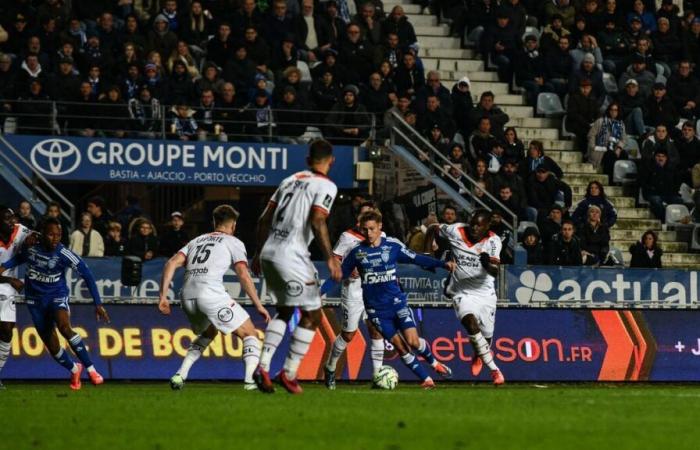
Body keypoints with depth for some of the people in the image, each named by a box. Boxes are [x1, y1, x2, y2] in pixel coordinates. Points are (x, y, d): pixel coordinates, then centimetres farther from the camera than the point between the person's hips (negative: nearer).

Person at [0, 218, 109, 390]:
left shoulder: (64, 254, -20)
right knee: (52, 345, 4)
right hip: (36, 299, 3)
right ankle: (74, 370, 34)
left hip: (57, 295, -3)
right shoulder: (31, 248, -10)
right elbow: (18, 258, 14)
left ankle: (91, 369, -26)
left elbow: (87, 275, -14)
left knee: (64, 326, -33)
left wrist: (98, 304, -16)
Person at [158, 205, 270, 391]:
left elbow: (172, 263, 14)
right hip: (212, 292, -6)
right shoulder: (233, 242, 14)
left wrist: (163, 296, 10)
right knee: (250, 334, 7)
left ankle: (180, 375, 20)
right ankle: (250, 379, -12)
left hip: (188, 295, 6)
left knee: (208, 333, 33)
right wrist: (259, 305, 4)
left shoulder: (196, 241, 28)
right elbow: (243, 276, 1)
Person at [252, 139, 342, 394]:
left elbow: (264, 218, 18)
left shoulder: (291, 180, 18)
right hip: (291, 256, -7)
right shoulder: (326, 186, -2)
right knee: (312, 315, 4)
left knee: (285, 311, 23)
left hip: (268, 252, 7)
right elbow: (317, 221, -16)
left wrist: (258, 253, 26)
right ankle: (289, 373, 1)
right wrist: (330, 258, -14)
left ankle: (263, 366, 9)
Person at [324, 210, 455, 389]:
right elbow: (340, 274, 5)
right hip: (376, 309, 1)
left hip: (397, 302, -1)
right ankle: (426, 380, 6)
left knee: (413, 341, -14)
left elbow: (417, 259, 1)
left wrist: (443, 264, -8)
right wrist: (320, 292, -4)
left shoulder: (393, 246, -3)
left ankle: (434, 363, 15)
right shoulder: (356, 252, 0)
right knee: (400, 347, -4)